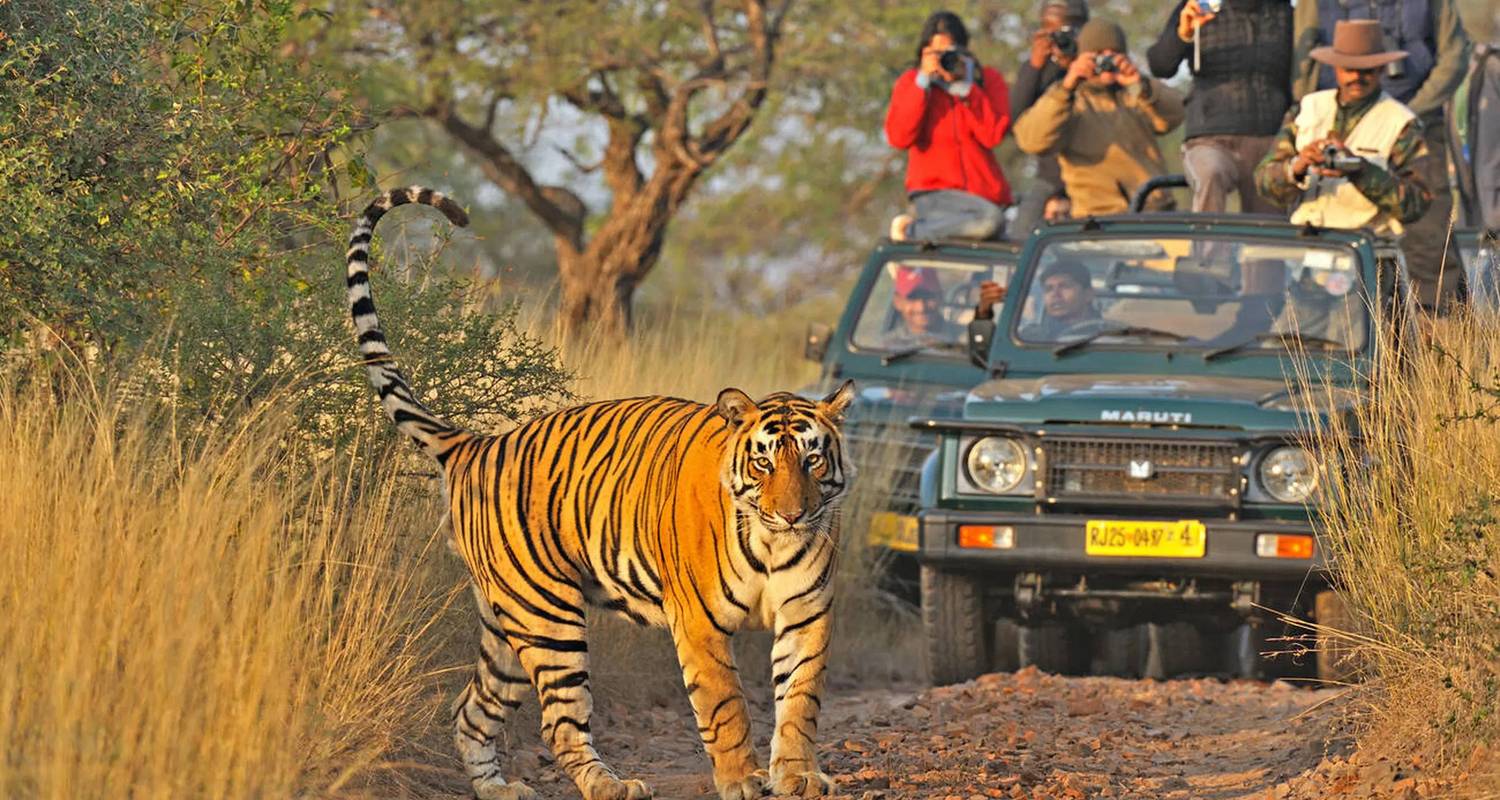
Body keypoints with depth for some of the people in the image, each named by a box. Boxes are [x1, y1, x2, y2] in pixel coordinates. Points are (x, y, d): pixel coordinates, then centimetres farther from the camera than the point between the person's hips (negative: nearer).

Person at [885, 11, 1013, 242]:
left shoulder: (988, 80, 5)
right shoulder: (911, 82, 4)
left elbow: (993, 135, -10)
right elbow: (899, 138, -11)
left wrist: (965, 87, -14)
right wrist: (923, 82, -13)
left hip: (984, 194, 3)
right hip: (933, 195, -3)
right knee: (990, 219, -31)